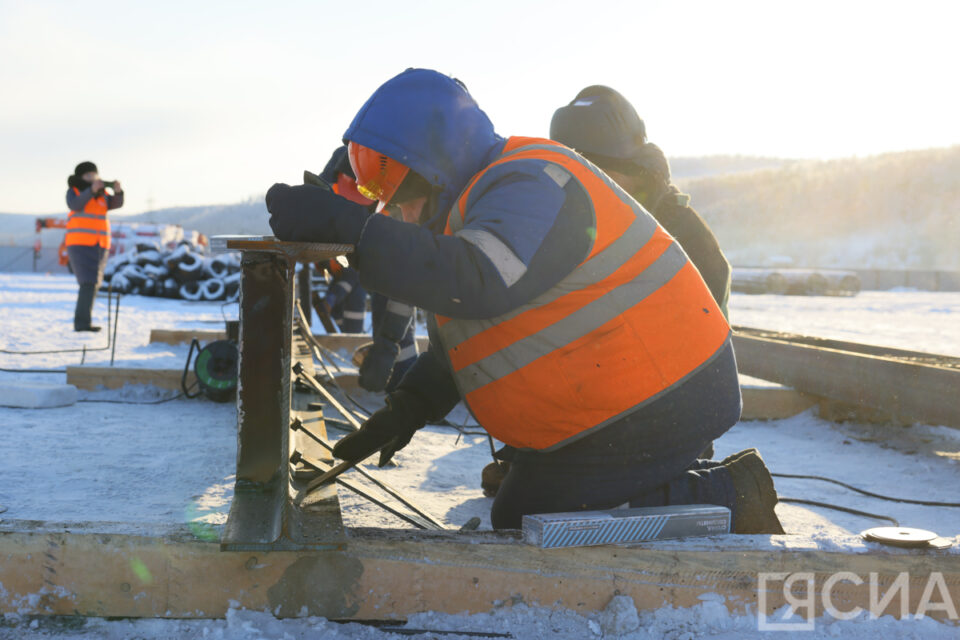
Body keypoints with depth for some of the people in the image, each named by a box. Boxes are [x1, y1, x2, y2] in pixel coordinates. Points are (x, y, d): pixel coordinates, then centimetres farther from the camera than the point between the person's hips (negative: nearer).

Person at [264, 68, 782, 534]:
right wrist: (407, 409, 3)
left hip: (649, 411, -11)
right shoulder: (480, 200, 13)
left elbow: (475, 282, -41)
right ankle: (723, 489, 15)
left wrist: (345, 227, -42)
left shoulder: (532, 186, -21)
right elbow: (453, 340, 17)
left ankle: (725, 499, -2)